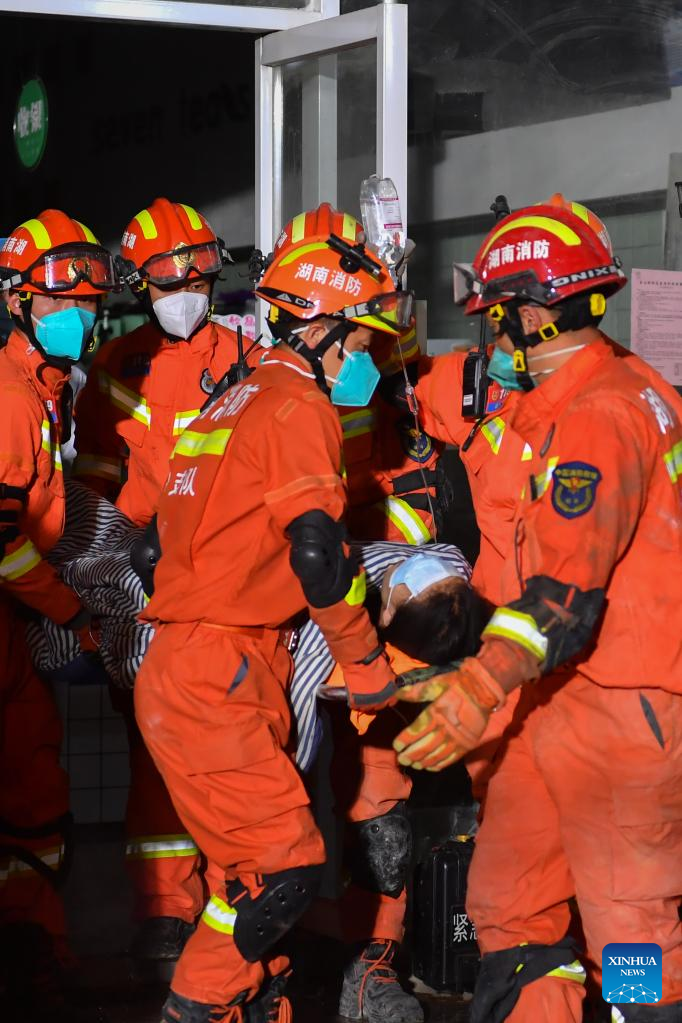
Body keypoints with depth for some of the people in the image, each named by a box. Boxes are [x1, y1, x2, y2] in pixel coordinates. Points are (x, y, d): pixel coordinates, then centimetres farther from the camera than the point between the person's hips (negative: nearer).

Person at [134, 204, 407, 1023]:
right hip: (211, 679, -10)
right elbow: (316, 554, -19)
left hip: (192, 670, 10)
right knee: (284, 869, -10)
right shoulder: (298, 404, -10)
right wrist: (367, 663, -8)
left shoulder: (241, 399, 21)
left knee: (258, 870, 14)